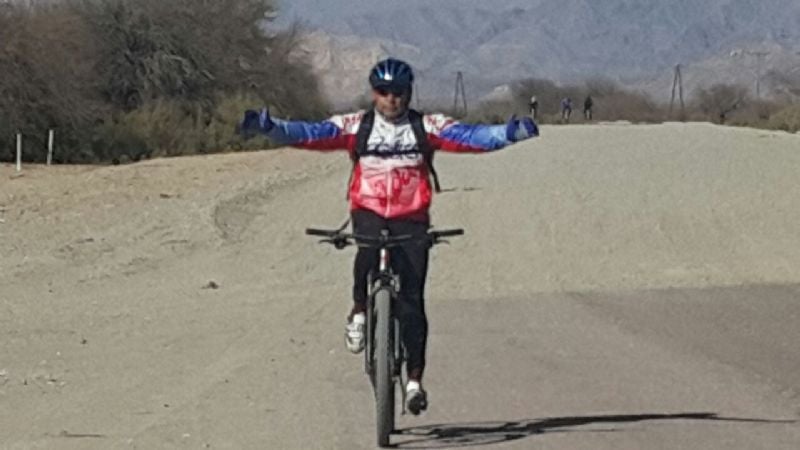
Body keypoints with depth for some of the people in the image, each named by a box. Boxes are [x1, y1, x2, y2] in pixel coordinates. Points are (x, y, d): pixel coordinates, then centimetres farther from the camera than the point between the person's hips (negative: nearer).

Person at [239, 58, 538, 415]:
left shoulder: (427, 127, 1)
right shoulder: (355, 126, 1)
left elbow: (470, 137, -11)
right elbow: (311, 134, -9)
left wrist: (509, 132, -28)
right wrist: (269, 127, -25)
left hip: (411, 218, 0)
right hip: (369, 212, 0)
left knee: (411, 299, -5)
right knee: (369, 249, -35)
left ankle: (415, 379, 4)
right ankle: (359, 312, -9)